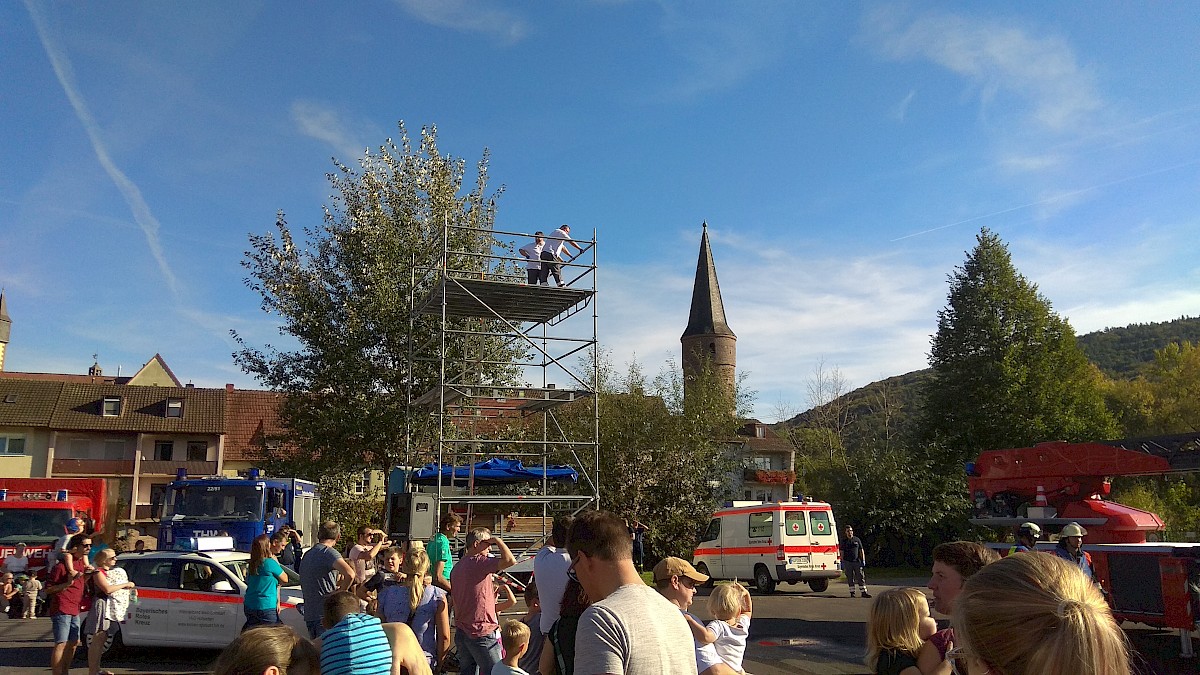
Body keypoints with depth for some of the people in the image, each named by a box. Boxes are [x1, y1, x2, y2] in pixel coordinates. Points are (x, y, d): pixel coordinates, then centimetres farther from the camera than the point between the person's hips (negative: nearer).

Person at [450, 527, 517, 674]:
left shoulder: (457, 567, 13)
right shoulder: (479, 562, -14)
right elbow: (510, 560, -27)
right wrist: (498, 541, -11)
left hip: (461, 632, 9)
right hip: (482, 632, -8)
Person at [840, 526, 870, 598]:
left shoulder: (857, 540, 8)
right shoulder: (843, 541, 6)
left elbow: (861, 551, 9)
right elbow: (842, 552, 6)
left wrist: (863, 560, 2)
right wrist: (842, 562, 1)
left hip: (857, 561, 0)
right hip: (847, 562, 0)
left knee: (861, 577, -2)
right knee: (850, 578, 3)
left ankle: (864, 592, 0)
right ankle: (852, 593, 8)